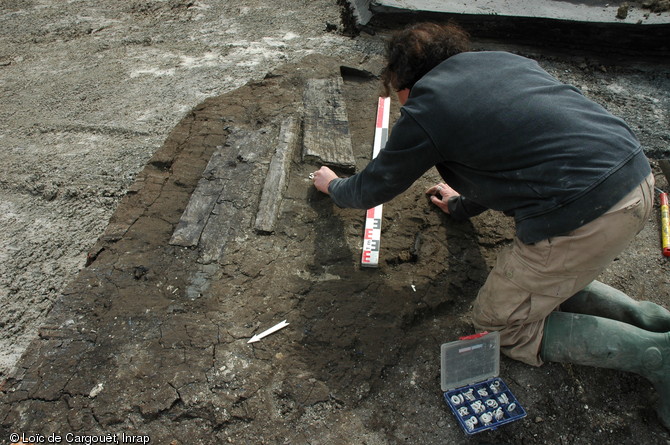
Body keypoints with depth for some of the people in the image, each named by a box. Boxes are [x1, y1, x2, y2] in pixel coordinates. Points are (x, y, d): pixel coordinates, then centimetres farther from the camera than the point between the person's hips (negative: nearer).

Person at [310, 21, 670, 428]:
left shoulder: (424, 110, -5)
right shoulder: (503, 59, 18)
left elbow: (370, 190, 11)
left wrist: (333, 185, 33)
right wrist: (465, 203, 42)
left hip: (583, 216, -9)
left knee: (502, 326, 11)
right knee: (544, 284, 27)